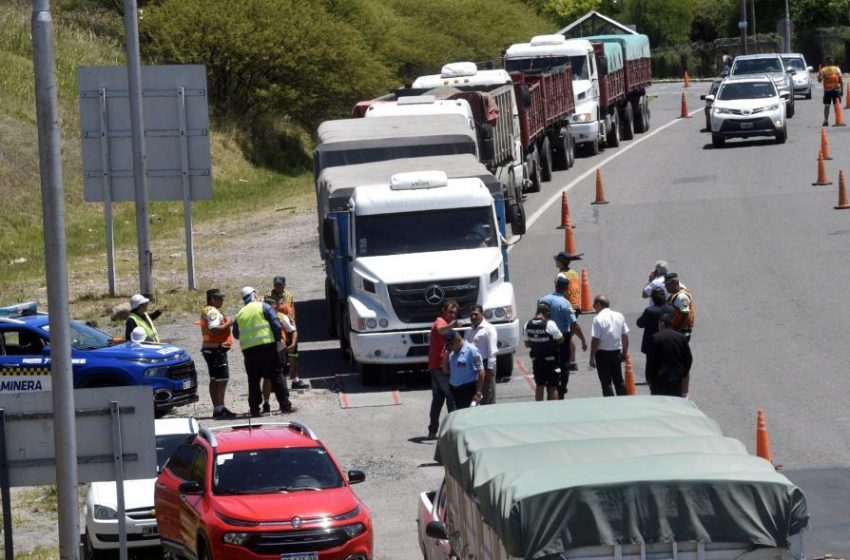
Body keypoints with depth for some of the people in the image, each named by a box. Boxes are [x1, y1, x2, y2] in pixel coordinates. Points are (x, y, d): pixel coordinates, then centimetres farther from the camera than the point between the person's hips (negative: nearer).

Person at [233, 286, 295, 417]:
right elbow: (275, 324, -7)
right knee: (276, 376, 1)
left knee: (253, 380, 9)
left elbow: (236, 334, 19)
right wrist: (279, 339, -5)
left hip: (248, 350, 3)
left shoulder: (240, 314, 15)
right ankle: (285, 406, -1)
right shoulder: (263, 307, 2)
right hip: (267, 346, -3)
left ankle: (254, 409, 5)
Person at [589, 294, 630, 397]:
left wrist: (592, 357, -10)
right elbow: (625, 336, 9)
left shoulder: (598, 319, -16)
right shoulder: (619, 316, 4)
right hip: (616, 352, 6)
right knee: (619, 380, 15)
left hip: (603, 353, -6)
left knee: (606, 382, 1)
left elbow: (595, 340, -17)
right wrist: (624, 353, 19)